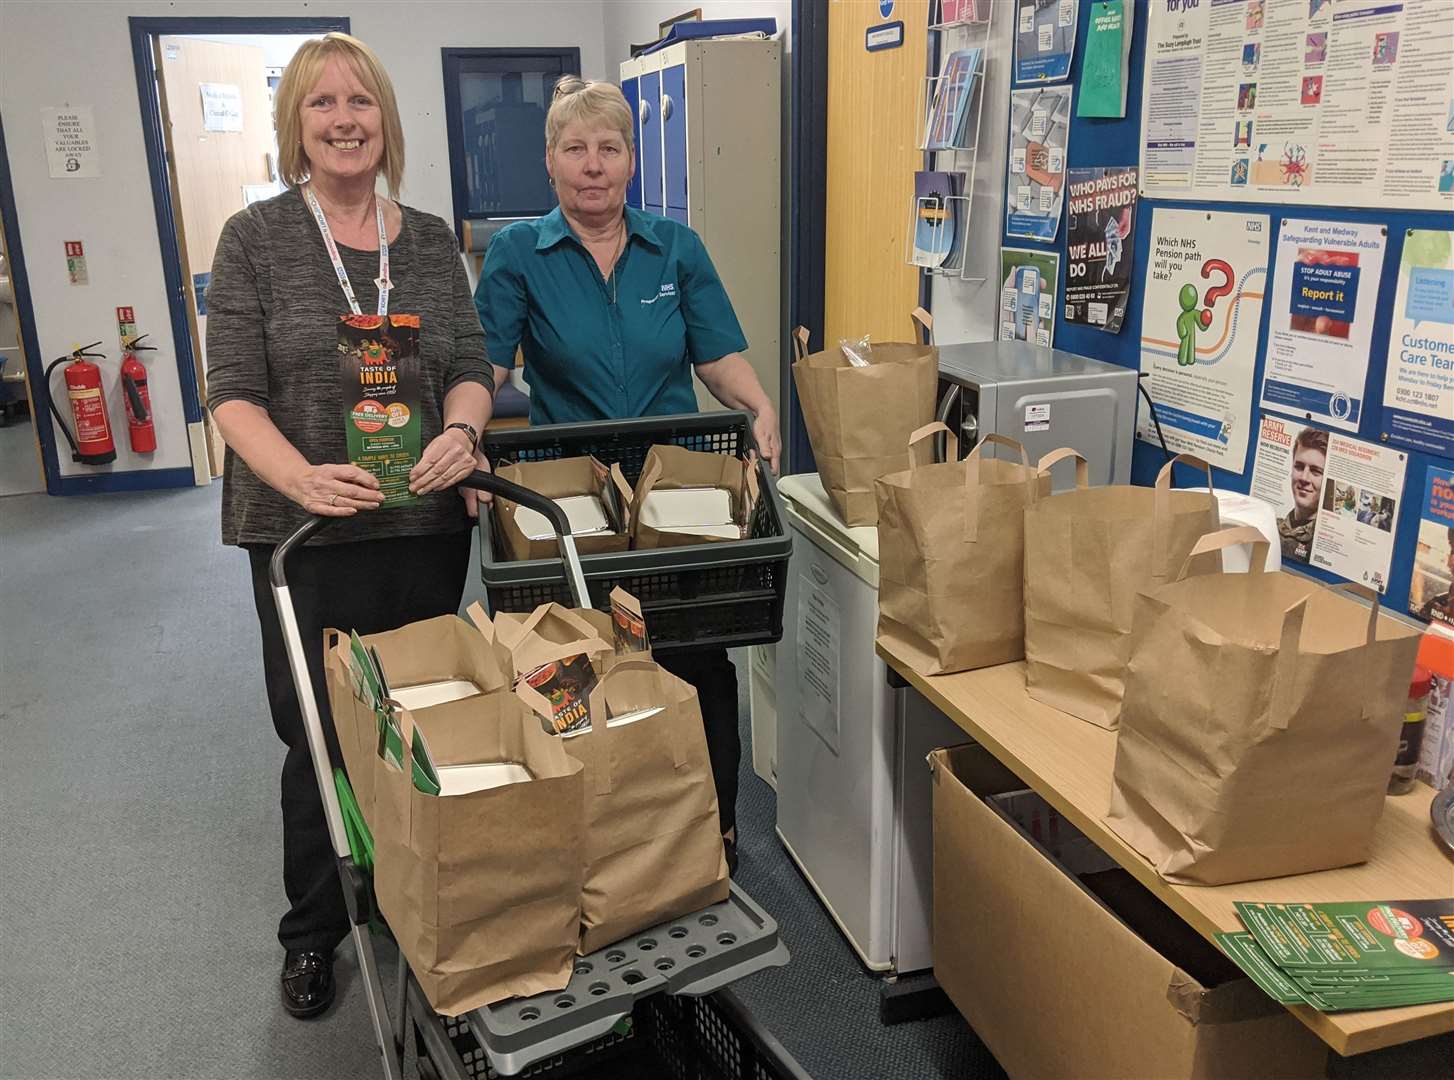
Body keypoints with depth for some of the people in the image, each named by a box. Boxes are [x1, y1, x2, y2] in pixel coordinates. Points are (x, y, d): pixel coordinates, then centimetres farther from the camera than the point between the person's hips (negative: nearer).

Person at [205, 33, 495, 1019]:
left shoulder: (432, 239, 9)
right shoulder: (257, 238, 0)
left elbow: (471, 364, 8)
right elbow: (234, 389, -5)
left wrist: (462, 430, -15)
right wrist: (301, 475, -24)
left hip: (427, 522, 3)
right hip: (307, 531, -2)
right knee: (319, 731, 4)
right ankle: (314, 931, 26)